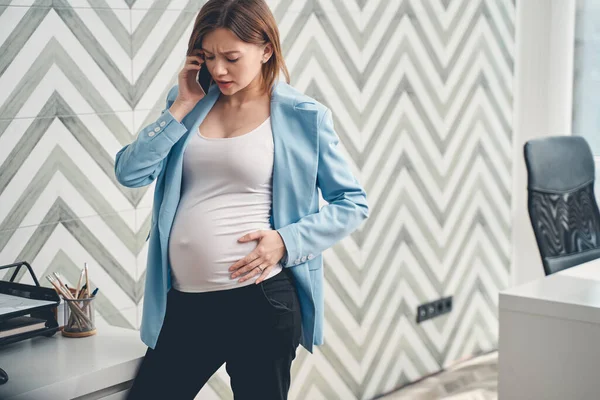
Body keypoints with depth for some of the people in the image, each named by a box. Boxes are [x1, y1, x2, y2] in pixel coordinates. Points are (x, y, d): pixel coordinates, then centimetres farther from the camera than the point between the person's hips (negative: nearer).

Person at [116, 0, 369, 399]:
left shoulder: (304, 116, -3)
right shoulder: (190, 102, 9)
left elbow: (353, 204, 0)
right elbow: (130, 172, 0)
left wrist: (287, 240, -13)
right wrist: (183, 107, -5)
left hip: (260, 300, -4)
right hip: (184, 303, 4)